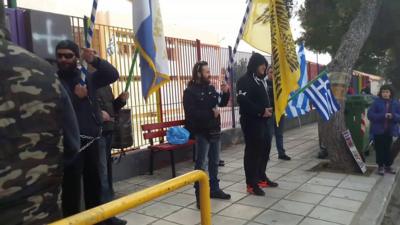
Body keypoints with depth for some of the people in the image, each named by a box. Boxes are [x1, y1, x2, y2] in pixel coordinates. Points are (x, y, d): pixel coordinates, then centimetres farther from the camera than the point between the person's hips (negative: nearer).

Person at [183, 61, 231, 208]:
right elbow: (191, 113, -22)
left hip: (215, 130, 7)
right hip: (202, 132, -7)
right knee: (201, 164, -3)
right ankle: (200, 195, 5)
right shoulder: (190, 91, -11)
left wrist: (226, 93, 0)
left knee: (214, 162, 16)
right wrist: (211, 113, -18)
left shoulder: (210, 88, 10)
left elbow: (222, 103, 18)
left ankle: (214, 189, 29)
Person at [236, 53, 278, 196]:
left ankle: (261, 178, 29)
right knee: (253, 151, -5)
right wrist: (261, 111, -20)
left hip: (263, 120, 9)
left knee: (265, 149, 15)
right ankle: (251, 184, 3)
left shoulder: (261, 80, 19)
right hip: (251, 121, -9)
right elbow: (242, 100, -23)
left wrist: (270, 108, 4)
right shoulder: (245, 80, -11)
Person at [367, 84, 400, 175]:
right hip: (378, 130, -2)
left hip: (390, 130, 2)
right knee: (379, 149, 4)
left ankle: (388, 166, 26)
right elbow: (370, 114, -13)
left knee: (388, 149, 12)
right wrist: (383, 116, -23)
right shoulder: (376, 102, -7)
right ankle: (380, 166, 16)